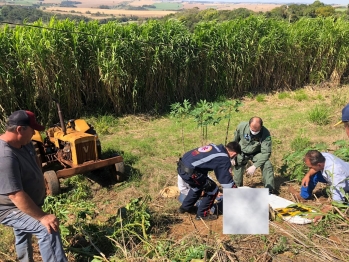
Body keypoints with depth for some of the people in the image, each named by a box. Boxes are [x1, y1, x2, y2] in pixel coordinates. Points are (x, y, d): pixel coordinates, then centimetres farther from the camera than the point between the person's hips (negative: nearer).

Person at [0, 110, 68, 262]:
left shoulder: (23, 143, -6)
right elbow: (16, 195, -38)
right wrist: (42, 217, -34)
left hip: (23, 206, 10)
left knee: (23, 235, 29)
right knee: (48, 230, -27)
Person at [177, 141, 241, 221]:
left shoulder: (214, 147, 17)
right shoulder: (224, 159, -6)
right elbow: (227, 180, 1)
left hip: (181, 166, 9)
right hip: (189, 171, -9)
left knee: (197, 186, 32)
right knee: (212, 190, 9)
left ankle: (185, 207, 45)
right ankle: (202, 214, 22)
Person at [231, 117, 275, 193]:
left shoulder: (266, 134, -31)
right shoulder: (242, 126, -26)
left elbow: (266, 153, -26)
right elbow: (234, 141, -8)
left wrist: (254, 166, -34)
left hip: (256, 153, -1)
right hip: (241, 152, 1)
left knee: (267, 165, -22)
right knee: (237, 170, 8)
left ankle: (270, 189, -9)